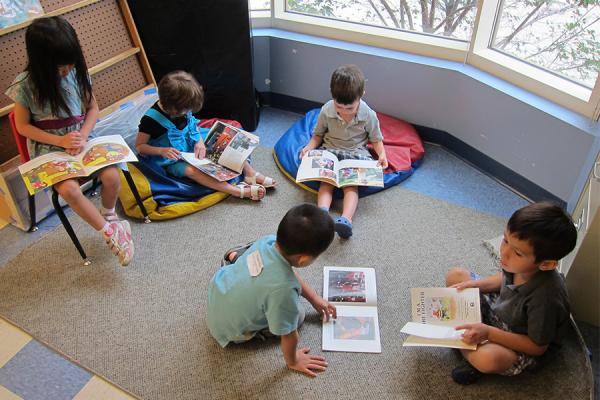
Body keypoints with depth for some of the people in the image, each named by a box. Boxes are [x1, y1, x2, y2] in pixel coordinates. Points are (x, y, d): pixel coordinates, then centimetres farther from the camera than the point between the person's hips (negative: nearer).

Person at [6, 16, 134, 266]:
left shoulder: (77, 73, -4)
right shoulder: (25, 85, -12)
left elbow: (93, 108, 5)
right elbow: (22, 125, -4)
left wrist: (82, 137, -12)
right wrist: (60, 140, -17)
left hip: (81, 140, 3)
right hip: (48, 149, -2)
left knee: (111, 175, -22)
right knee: (69, 190, -29)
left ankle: (108, 216, 9)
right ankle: (110, 231, -10)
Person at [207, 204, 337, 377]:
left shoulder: (268, 240, -22)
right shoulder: (283, 289, -43)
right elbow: (288, 334, -26)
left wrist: (314, 298, 7)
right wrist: (292, 361, -7)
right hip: (230, 330, -5)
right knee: (297, 314, 4)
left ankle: (236, 258, 28)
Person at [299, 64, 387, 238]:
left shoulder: (368, 115, -8)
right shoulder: (326, 111, -6)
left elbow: (376, 139, 5)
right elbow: (318, 134, 7)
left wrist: (382, 154, -13)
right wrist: (310, 146, -12)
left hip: (356, 153, -1)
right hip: (330, 150, 2)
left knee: (351, 184, -26)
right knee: (327, 180, -25)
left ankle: (346, 219, -47)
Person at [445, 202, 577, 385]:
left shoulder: (545, 296, -38)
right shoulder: (519, 264, -21)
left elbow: (538, 347, -24)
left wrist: (489, 333, -30)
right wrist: (475, 284, -11)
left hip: (525, 349, -7)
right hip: (500, 311, 7)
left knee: (488, 358, -40)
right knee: (455, 275, 1)